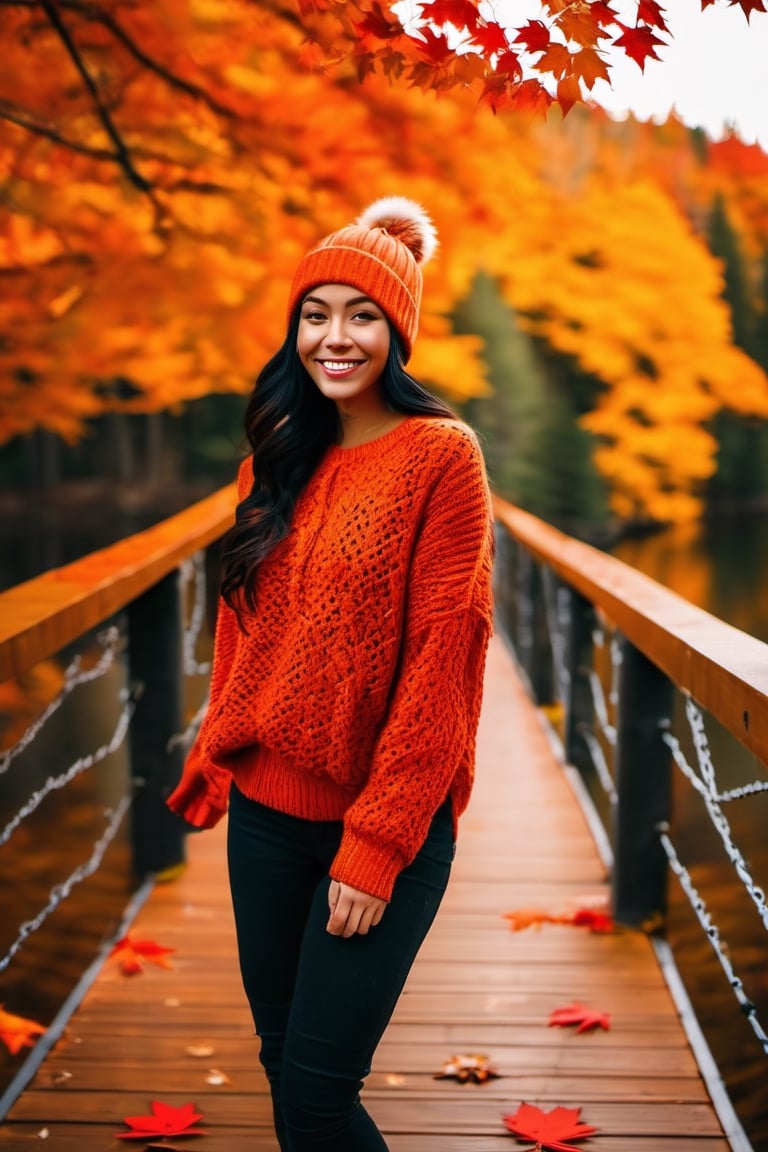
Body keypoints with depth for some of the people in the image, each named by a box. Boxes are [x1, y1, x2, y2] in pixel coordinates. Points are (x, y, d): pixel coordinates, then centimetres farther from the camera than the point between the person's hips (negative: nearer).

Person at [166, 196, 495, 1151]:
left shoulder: (441, 456, -9)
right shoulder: (275, 458, 9)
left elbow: (443, 654, -14)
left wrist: (376, 842, -16)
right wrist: (216, 757, 5)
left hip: (384, 822, -5)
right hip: (265, 810, 6)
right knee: (280, 1064, 14)